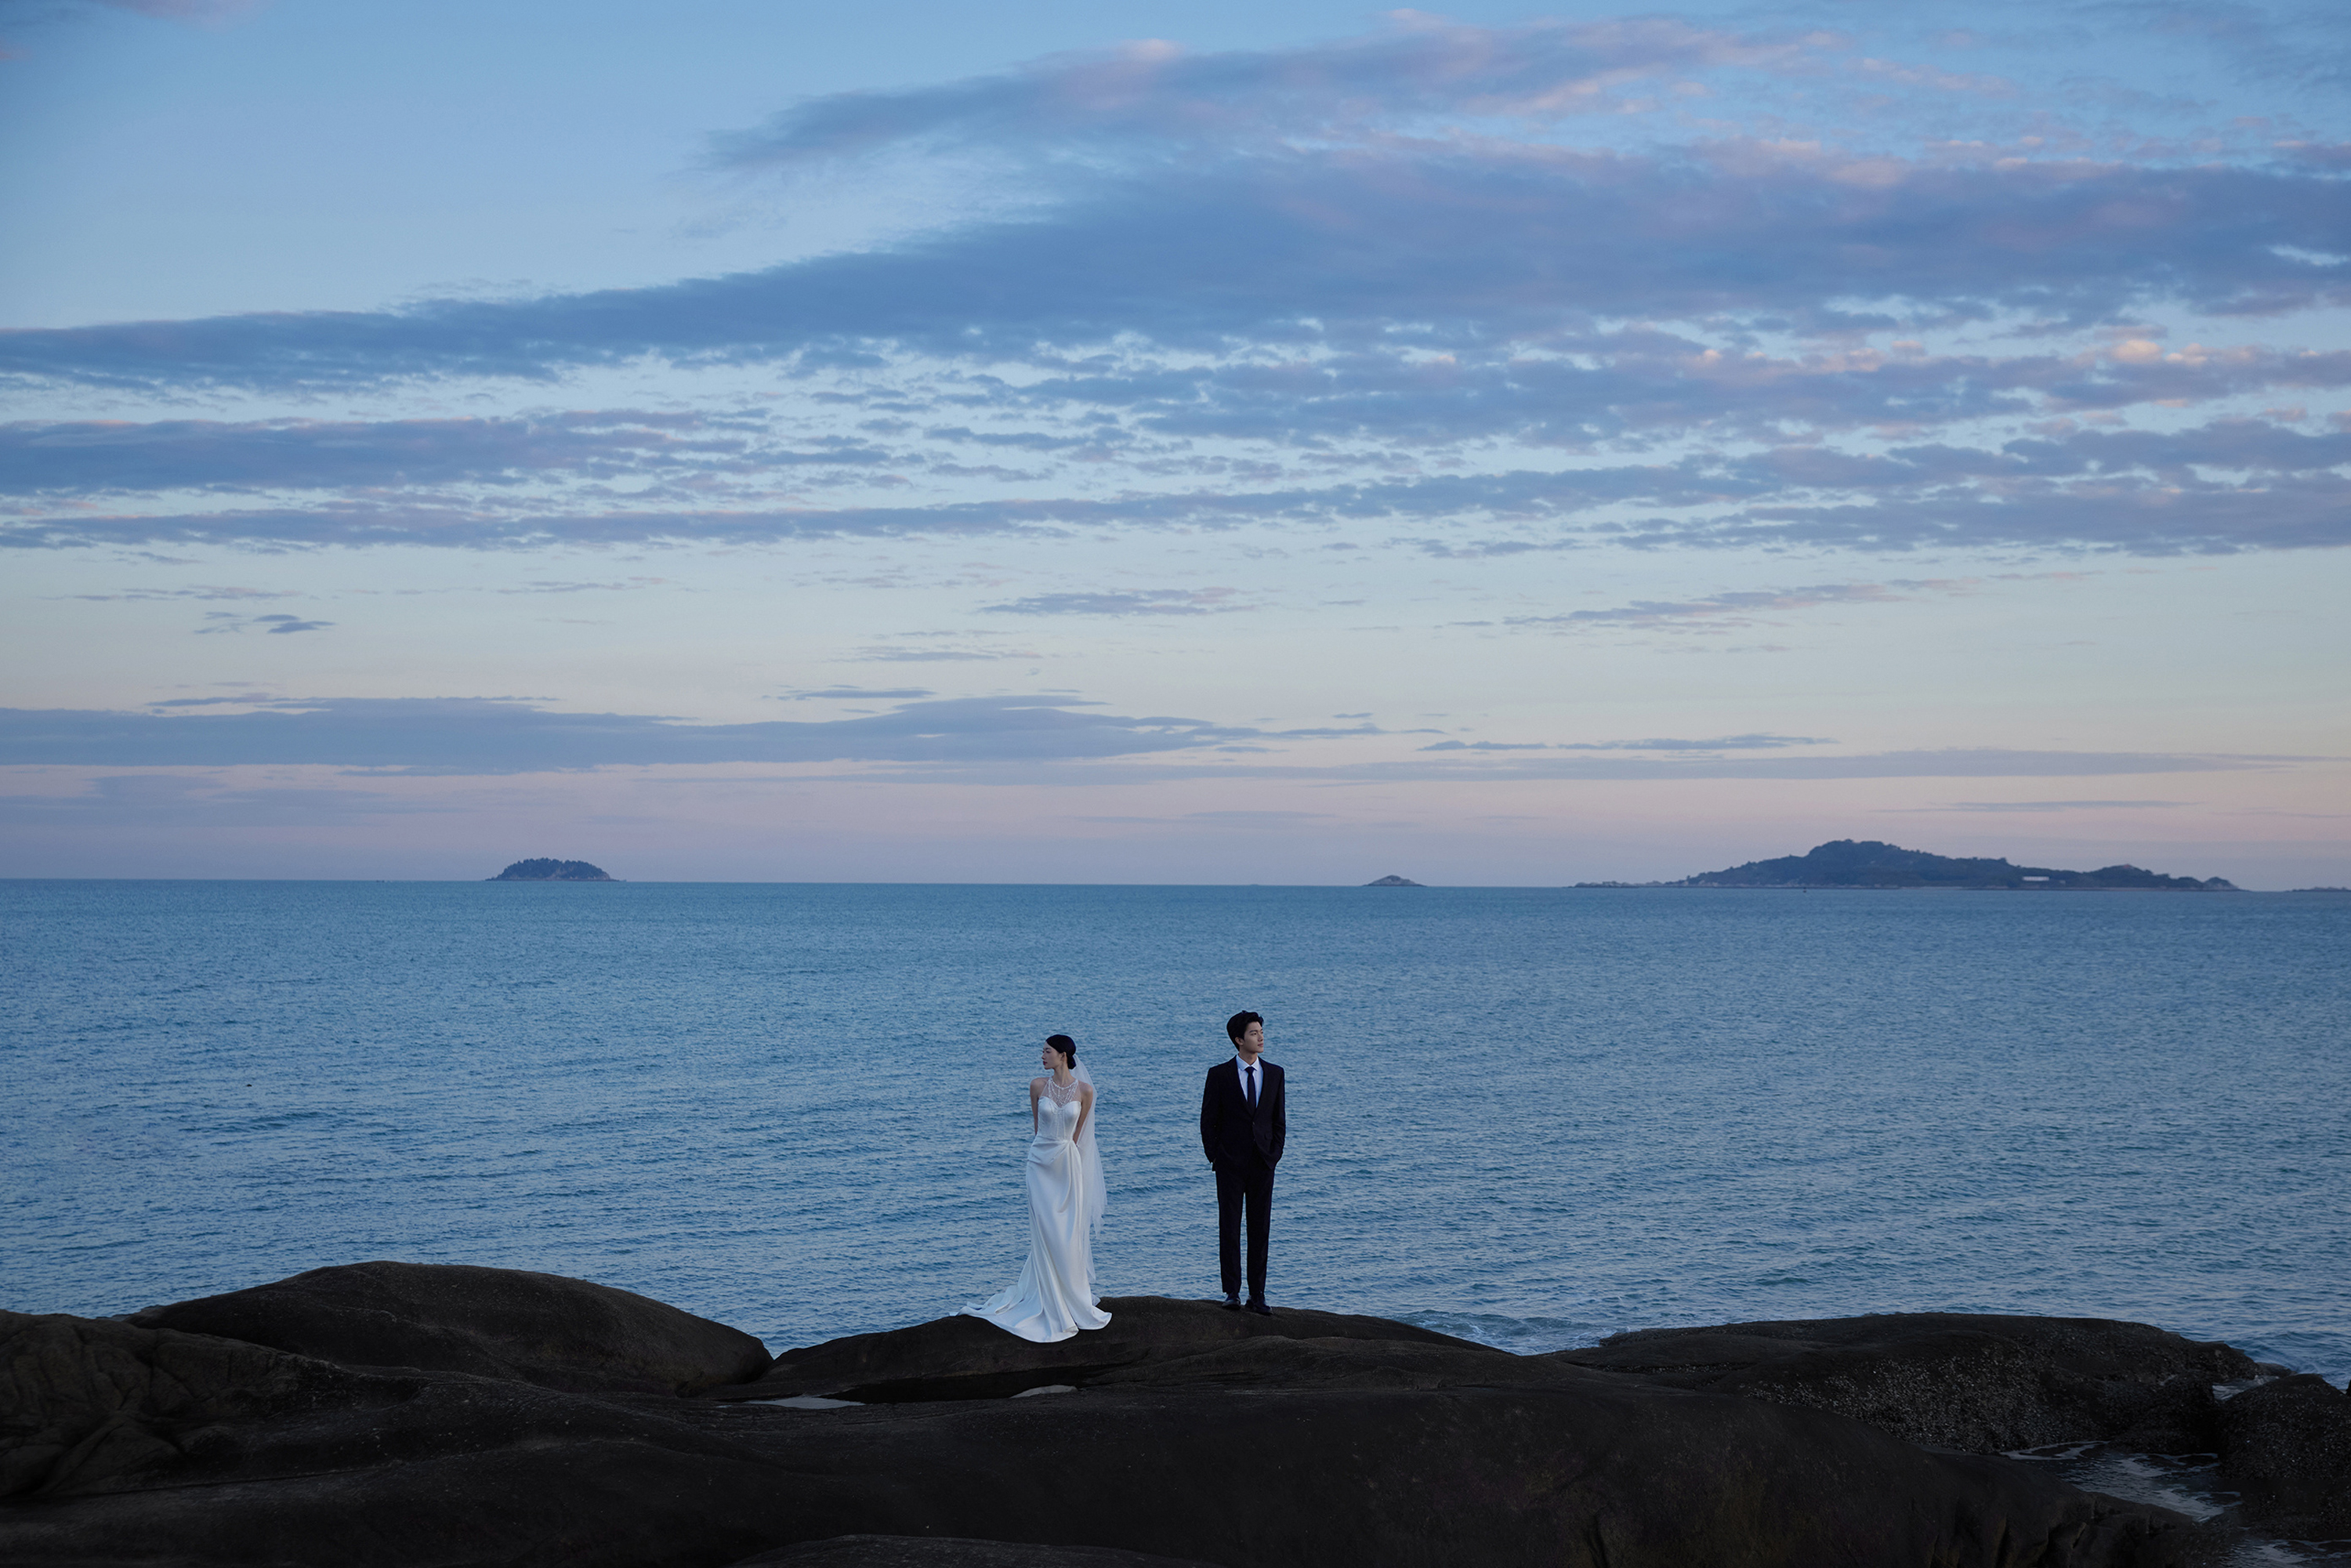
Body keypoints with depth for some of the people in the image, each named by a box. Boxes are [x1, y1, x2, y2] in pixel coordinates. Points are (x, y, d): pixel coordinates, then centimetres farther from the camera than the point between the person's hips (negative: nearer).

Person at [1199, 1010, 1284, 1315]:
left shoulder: (1274, 1073, 8)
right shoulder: (1220, 1074, -1)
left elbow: (1279, 1119, 11)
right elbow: (1208, 1120, 2)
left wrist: (1274, 1154, 2)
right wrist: (1215, 1157, -4)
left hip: (1263, 1164, 3)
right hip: (1231, 1165, -2)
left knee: (1260, 1229, 3)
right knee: (1229, 1227, -2)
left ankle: (1257, 1295, 7)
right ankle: (1232, 1292, 3)